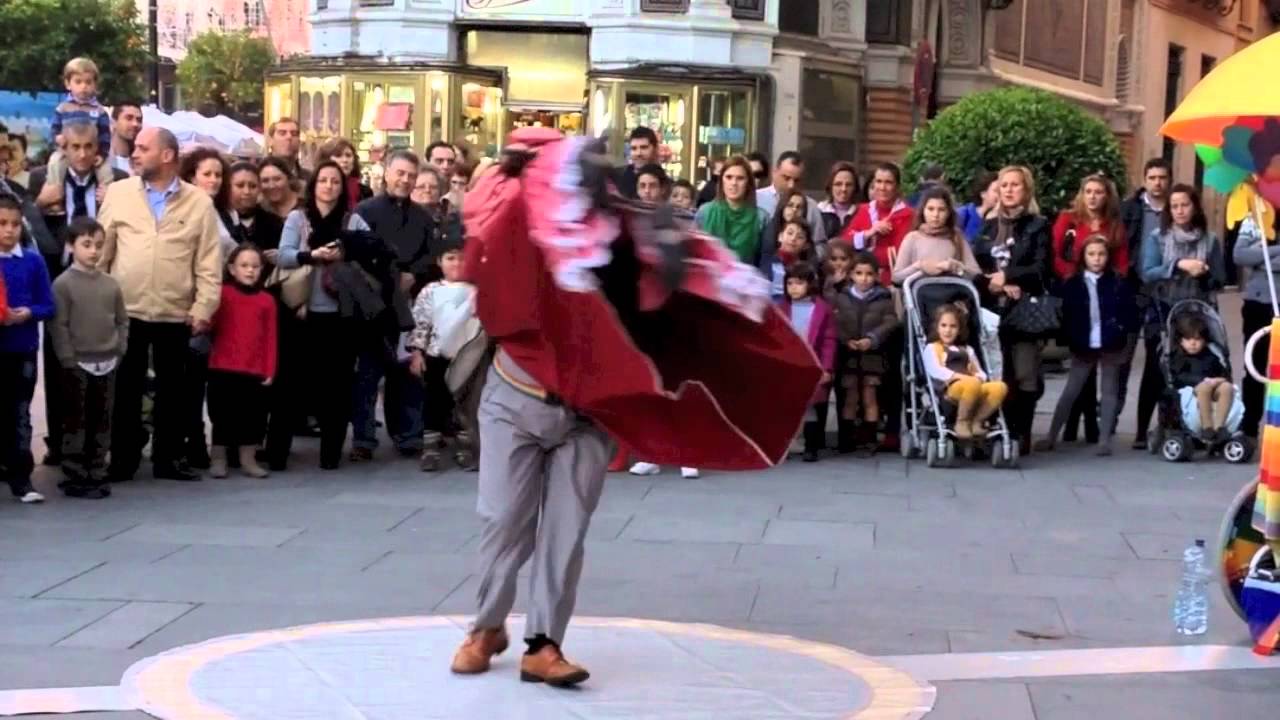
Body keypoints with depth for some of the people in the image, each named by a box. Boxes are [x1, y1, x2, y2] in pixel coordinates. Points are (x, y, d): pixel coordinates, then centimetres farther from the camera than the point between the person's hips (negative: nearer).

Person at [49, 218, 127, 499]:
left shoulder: (111, 284, 7)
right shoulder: (63, 284, -7)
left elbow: (122, 320, 13)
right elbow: (58, 325, -10)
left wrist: (119, 350, 1)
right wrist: (68, 360, -14)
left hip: (107, 363, 5)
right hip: (78, 364, -5)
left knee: (102, 422, 9)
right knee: (76, 422, 0)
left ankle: (97, 474, 17)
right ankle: (74, 478, 5)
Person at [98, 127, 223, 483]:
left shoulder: (199, 202, 1)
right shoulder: (118, 193, 3)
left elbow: (209, 263, 0)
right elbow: (101, 250, 5)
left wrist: (203, 309, -6)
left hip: (176, 314, 0)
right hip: (125, 311, 0)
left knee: (171, 389, 8)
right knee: (125, 388, 6)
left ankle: (168, 458, 18)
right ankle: (122, 460, 14)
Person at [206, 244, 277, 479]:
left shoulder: (267, 300, 5)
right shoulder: (222, 294, 1)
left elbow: (270, 338, 4)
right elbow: (210, 325, -2)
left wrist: (269, 370, 0)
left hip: (255, 371, 2)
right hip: (223, 369, -2)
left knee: (253, 415, 6)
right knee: (222, 415, 4)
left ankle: (248, 460, 17)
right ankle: (218, 460, 15)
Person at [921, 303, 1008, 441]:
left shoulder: (967, 349, 33)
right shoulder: (932, 348, 16)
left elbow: (980, 373, 23)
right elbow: (935, 371, -3)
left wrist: (979, 378, -2)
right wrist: (960, 376, -15)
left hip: (973, 386, 5)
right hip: (949, 388, -5)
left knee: (1000, 387, -25)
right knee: (972, 384, -40)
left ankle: (977, 421, -19)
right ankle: (962, 422, -21)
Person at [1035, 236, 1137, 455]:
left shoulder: (1119, 282, -2)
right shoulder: (1073, 283, -1)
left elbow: (1129, 313, -1)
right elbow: (1066, 315, 0)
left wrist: (1127, 340, -6)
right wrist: (1069, 341, -8)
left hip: (1112, 345, 0)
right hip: (1083, 346, 0)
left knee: (1110, 391, 5)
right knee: (1071, 391, 5)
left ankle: (1104, 439, 9)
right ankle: (1051, 436, 9)